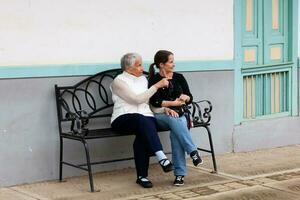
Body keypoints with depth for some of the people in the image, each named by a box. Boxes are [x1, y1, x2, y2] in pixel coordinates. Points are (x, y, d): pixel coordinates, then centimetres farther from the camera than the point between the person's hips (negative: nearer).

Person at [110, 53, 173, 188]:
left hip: (146, 118, 5)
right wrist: (156, 86, -9)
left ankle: (142, 176, -25)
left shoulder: (143, 79, 20)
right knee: (140, 119, -38)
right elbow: (137, 99, -11)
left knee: (143, 135, -31)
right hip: (123, 119, -4)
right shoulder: (119, 81, 0)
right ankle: (161, 157, -45)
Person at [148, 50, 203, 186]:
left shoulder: (179, 77, 11)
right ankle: (193, 152, -39)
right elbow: (154, 102, -10)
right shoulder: (154, 80, 0)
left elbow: (190, 98, 13)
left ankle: (180, 173, -35)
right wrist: (173, 103, -14)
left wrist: (185, 97, -9)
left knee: (175, 133, -32)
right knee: (174, 119, -38)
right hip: (160, 116, -2)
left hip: (179, 114, 2)